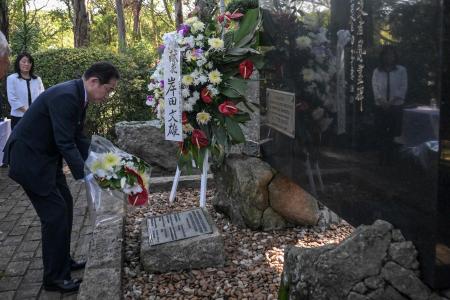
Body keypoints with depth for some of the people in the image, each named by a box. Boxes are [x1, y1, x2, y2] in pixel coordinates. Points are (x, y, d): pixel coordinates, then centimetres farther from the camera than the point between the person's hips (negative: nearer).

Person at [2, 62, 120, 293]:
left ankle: (62, 261, 31)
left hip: (45, 156, 10)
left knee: (65, 205, 15)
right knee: (55, 212, -6)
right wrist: (84, 174, -29)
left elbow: (78, 138, 9)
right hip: (28, 158, -10)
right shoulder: (65, 96, -26)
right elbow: (65, 143, -30)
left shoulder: (78, 96, 4)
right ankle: (53, 278, 7)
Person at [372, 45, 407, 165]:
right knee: (382, 135, 0)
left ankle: (389, 160, 10)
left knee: (392, 135, 2)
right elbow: (375, 87, -1)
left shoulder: (401, 70, 4)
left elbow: (403, 88, -3)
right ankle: (382, 160, 6)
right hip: (380, 107, 1)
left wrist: (391, 101, -15)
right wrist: (382, 101, -18)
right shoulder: (377, 71, 8)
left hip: (396, 106, -1)